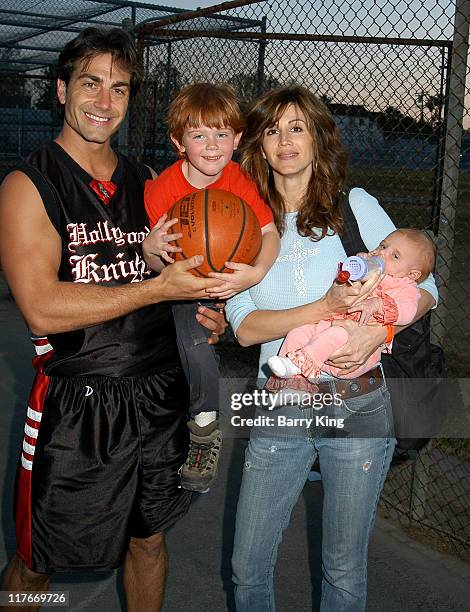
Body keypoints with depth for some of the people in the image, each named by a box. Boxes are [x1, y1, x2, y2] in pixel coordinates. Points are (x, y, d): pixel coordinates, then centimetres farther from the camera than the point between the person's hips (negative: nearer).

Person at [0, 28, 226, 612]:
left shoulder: (143, 181, 9)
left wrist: (195, 307, 2)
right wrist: (160, 288, -21)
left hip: (158, 393, 5)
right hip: (77, 404, -5)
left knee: (148, 539, 21)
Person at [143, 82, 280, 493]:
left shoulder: (239, 180, -11)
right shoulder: (161, 190, -16)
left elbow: (270, 233, -20)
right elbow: (155, 267, -12)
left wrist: (257, 272, -40)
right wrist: (151, 250, -37)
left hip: (232, 281, 3)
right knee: (195, 342, -25)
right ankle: (204, 429, 2)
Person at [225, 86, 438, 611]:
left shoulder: (355, 205, 0)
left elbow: (423, 287, 1)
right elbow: (245, 327, -6)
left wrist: (379, 329, -19)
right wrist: (325, 306, -20)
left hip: (355, 404, -1)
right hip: (280, 411, 2)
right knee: (248, 569, 9)